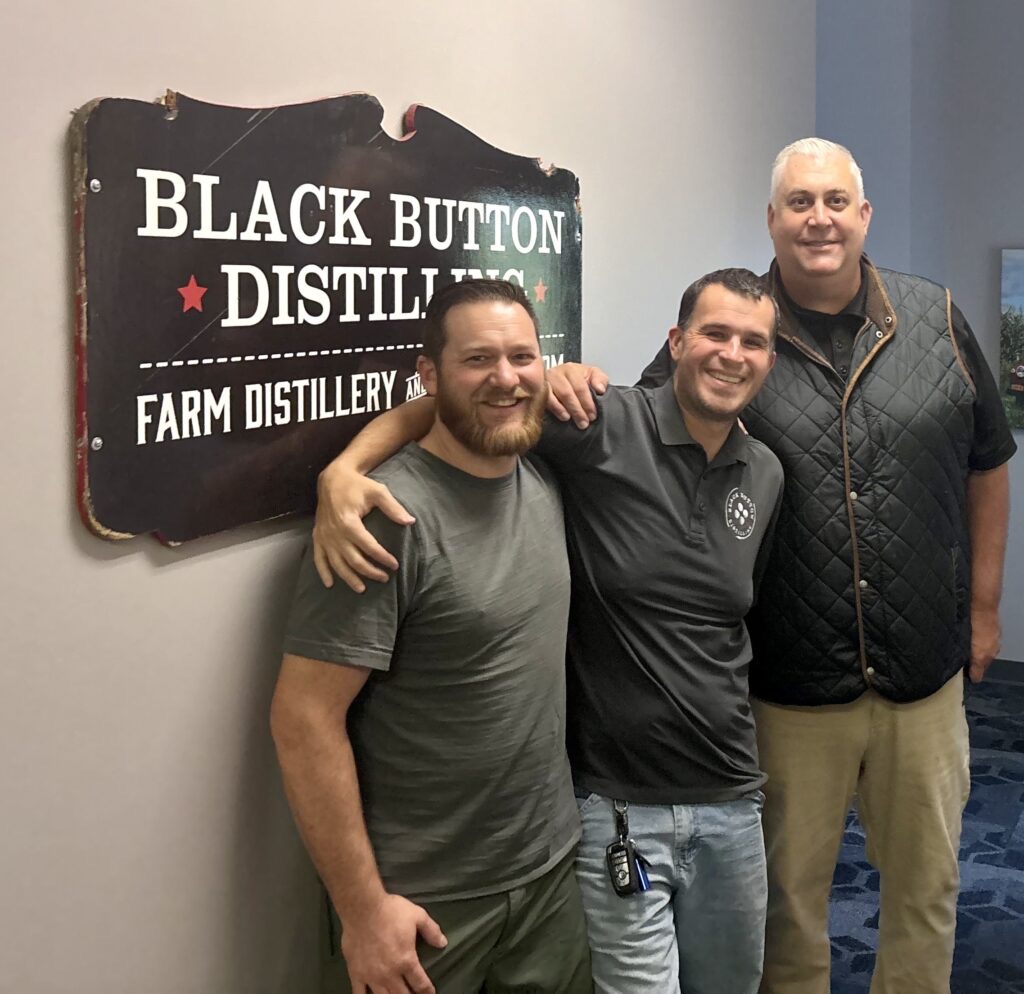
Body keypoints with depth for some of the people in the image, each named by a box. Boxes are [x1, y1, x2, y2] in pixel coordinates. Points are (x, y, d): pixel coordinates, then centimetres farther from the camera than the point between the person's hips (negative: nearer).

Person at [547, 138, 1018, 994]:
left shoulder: (936, 319, 1)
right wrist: (573, 389, -22)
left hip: (926, 673, 3)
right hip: (791, 684, -2)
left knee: (927, 889, 19)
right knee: (789, 893, 14)